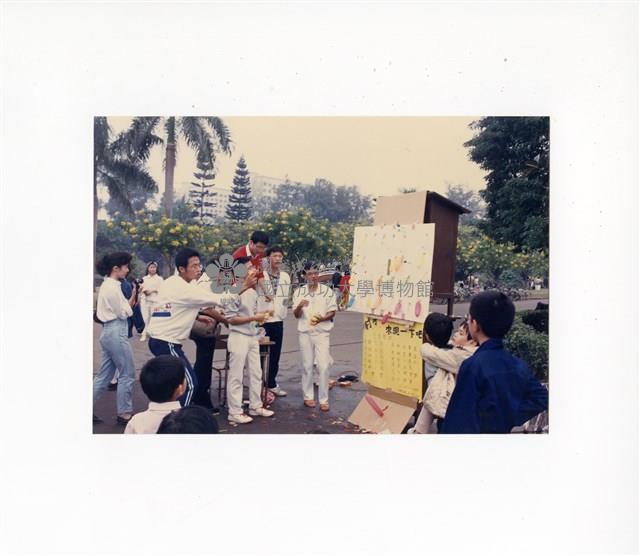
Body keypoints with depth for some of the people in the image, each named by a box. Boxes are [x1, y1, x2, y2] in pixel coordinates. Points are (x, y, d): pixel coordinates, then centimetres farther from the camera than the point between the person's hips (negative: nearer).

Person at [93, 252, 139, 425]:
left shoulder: (106, 285, 14)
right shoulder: (113, 287, -16)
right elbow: (123, 313, -14)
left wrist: (132, 299, 4)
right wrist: (134, 296, -5)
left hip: (108, 332, 10)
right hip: (116, 333, -10)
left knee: (104, 375, 14)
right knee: (128, 374, 2)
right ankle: (124, 413, 10)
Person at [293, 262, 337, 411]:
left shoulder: (327, 291, -1)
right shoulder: (299, 292, 3)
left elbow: (332, 312, 1)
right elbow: (296, 315, 2)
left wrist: (322, 318, -19)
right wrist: (300, 306, -20)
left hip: (322, 333, -1)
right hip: (305, 333, 1)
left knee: (324, 366, -4)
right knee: (307, 366, 8)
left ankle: (324, 399, 5)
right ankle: (308, 396, 21)